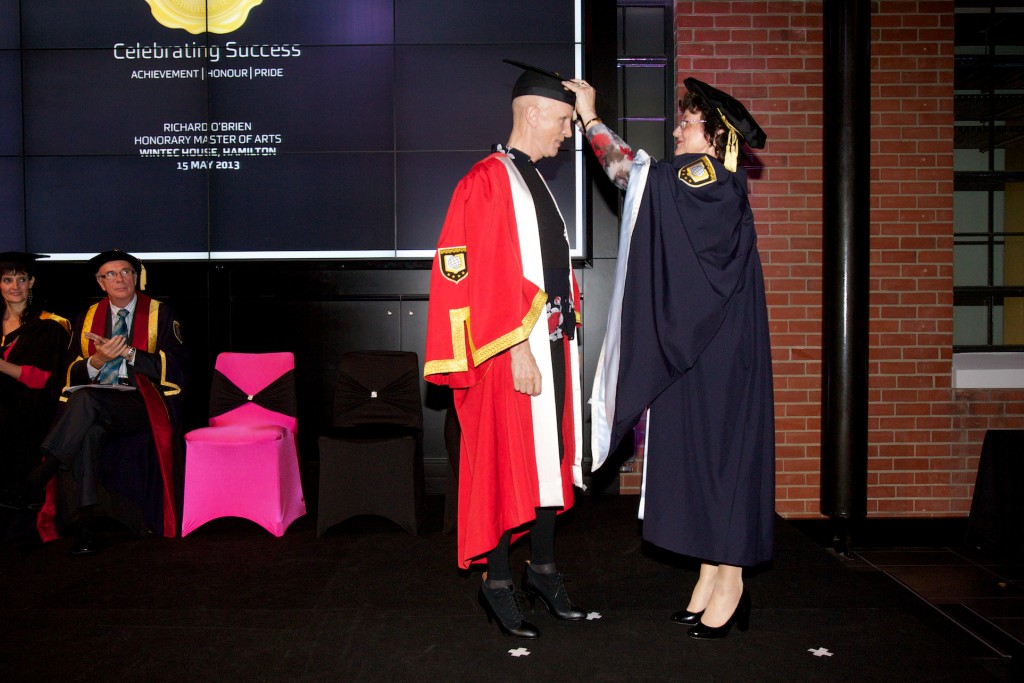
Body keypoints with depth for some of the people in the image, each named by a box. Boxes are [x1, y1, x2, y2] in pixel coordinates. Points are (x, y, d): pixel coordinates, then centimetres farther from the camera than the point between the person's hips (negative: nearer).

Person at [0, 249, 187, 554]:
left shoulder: (160, 314, 9)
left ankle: (32, 484, -31)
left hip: (145, 403, -3)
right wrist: (98, 360, -9)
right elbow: (73, 375, 13)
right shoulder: (87, 319, 19)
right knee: (89, 429, -35)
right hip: (94, 405, 3)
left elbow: (173, 367, -2)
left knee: (86, 398, -34)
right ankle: (85, 523, -34)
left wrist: (127, 352, -14)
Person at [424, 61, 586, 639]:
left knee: (551, 456, 13)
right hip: (513, 347, -8)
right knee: (506, 462, -1)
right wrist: (518, 348, -22)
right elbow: (490, 276, -17)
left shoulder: (539, 184, 17)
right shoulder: (489, 181, -9)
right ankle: (498, 582, 13)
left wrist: (567, 330, 14)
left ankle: (544, 568, 26)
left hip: (555, 340, 9)